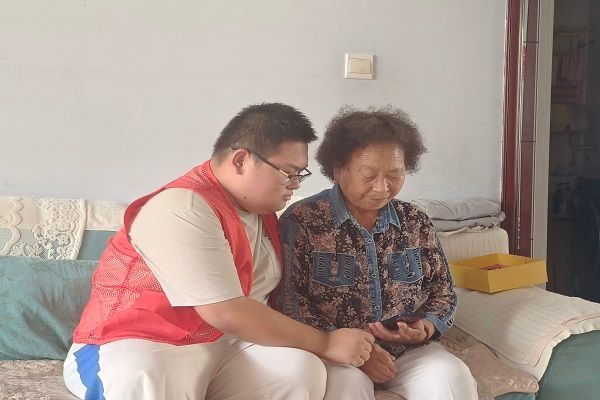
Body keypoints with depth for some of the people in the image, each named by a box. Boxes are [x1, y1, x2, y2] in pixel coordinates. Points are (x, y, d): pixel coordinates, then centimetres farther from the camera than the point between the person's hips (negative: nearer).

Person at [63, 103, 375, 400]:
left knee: (302, 369, -21)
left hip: (221, 346, 7)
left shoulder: (263, 211, 10)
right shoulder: (183, 209, -20)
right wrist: (325, 343, -19)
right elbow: (226, 313, -27)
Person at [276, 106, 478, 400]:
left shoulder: (416, 222, 6)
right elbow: (288, 301, -11)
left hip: (407, 350, 4)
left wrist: (426, 327, -8)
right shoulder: (302, 221, -7)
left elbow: (443, 293, 13)